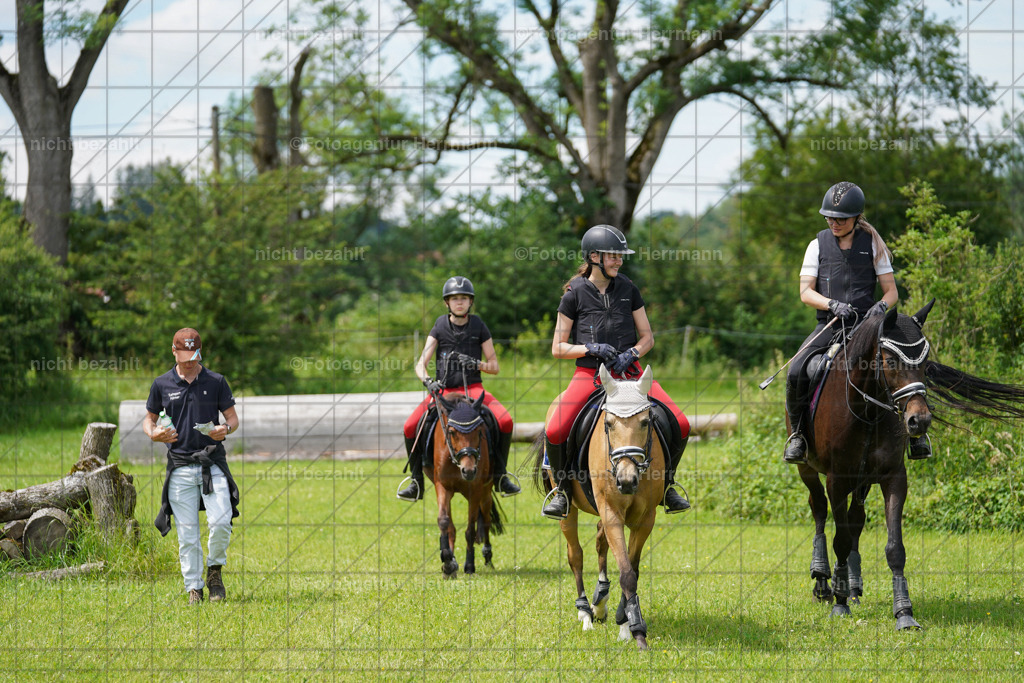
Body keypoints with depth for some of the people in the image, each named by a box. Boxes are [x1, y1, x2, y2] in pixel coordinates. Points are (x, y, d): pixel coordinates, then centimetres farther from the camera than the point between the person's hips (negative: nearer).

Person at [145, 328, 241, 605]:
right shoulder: (162, 384, 6)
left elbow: (233, 417, 9)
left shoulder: (216, 382, 5)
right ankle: (193, 587, 8)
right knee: (187, 533, 0)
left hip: (212, 464, -1)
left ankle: (215, 569, 9)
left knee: (220, 522, -16)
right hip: (180, 466, 1)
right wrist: (154, 433, -6)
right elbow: (149, 418, 16)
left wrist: (226, 429, -13)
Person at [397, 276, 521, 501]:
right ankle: (416, 483, -4)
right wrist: (427, 381, -22)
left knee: (505, 421, -26)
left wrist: (476, 364, -15)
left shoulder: (478, 326, 3)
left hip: (473, 388, -1)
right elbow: (421, 364, -1)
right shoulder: (440, 326, 4)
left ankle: (500, 475, -8)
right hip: (443, 389, 1)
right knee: (411, 427, -20)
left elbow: (494, 366, 6)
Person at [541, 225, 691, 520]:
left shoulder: (628, 289, 6)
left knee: (680, 425, -13)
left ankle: (666, 484, 10)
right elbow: (558, 348, 1)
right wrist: (591, 348, -16)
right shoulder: (575, 293, -2)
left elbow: (647, 338, 11)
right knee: (554, 433, -25)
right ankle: (561, 487, 1)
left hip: (628, 372, 3)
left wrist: (631, 353, -10)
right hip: (588, 374, -2)